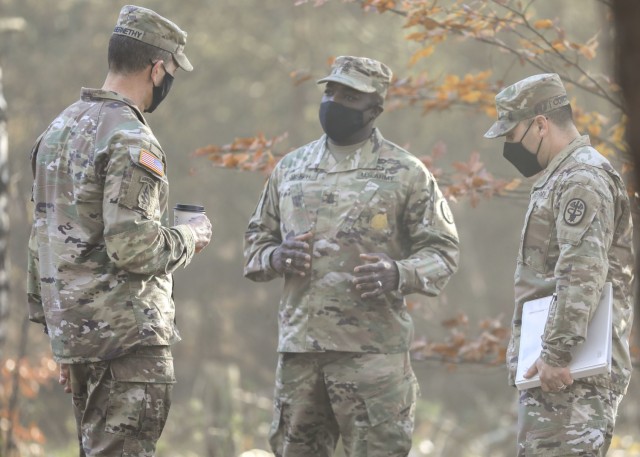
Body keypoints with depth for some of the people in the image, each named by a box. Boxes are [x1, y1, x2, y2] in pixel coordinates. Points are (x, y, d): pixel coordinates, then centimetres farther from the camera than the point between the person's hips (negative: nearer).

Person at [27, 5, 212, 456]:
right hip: (129, 335, -9)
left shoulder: (60, 129, 13)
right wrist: (190, 237, -3)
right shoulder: (131, 141, -16)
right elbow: (134, 247, -24)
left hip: (72, 328, 9)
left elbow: (42, 239, 17)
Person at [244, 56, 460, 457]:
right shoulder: (291, 168, 15)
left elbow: (441, 251, 1)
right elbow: (256, 239, 22)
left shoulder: (406, 174, 1)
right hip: (298, 347, 5)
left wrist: (398, 274, -20)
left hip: (372, 349, -5)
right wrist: (276, 257, -2)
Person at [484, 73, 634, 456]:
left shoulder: (583, 179, -13)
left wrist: (557, 353, -27)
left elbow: (583, 274, -24)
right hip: (551, 362, 11)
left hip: (571, 371, -11)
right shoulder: (562, 177, 22)